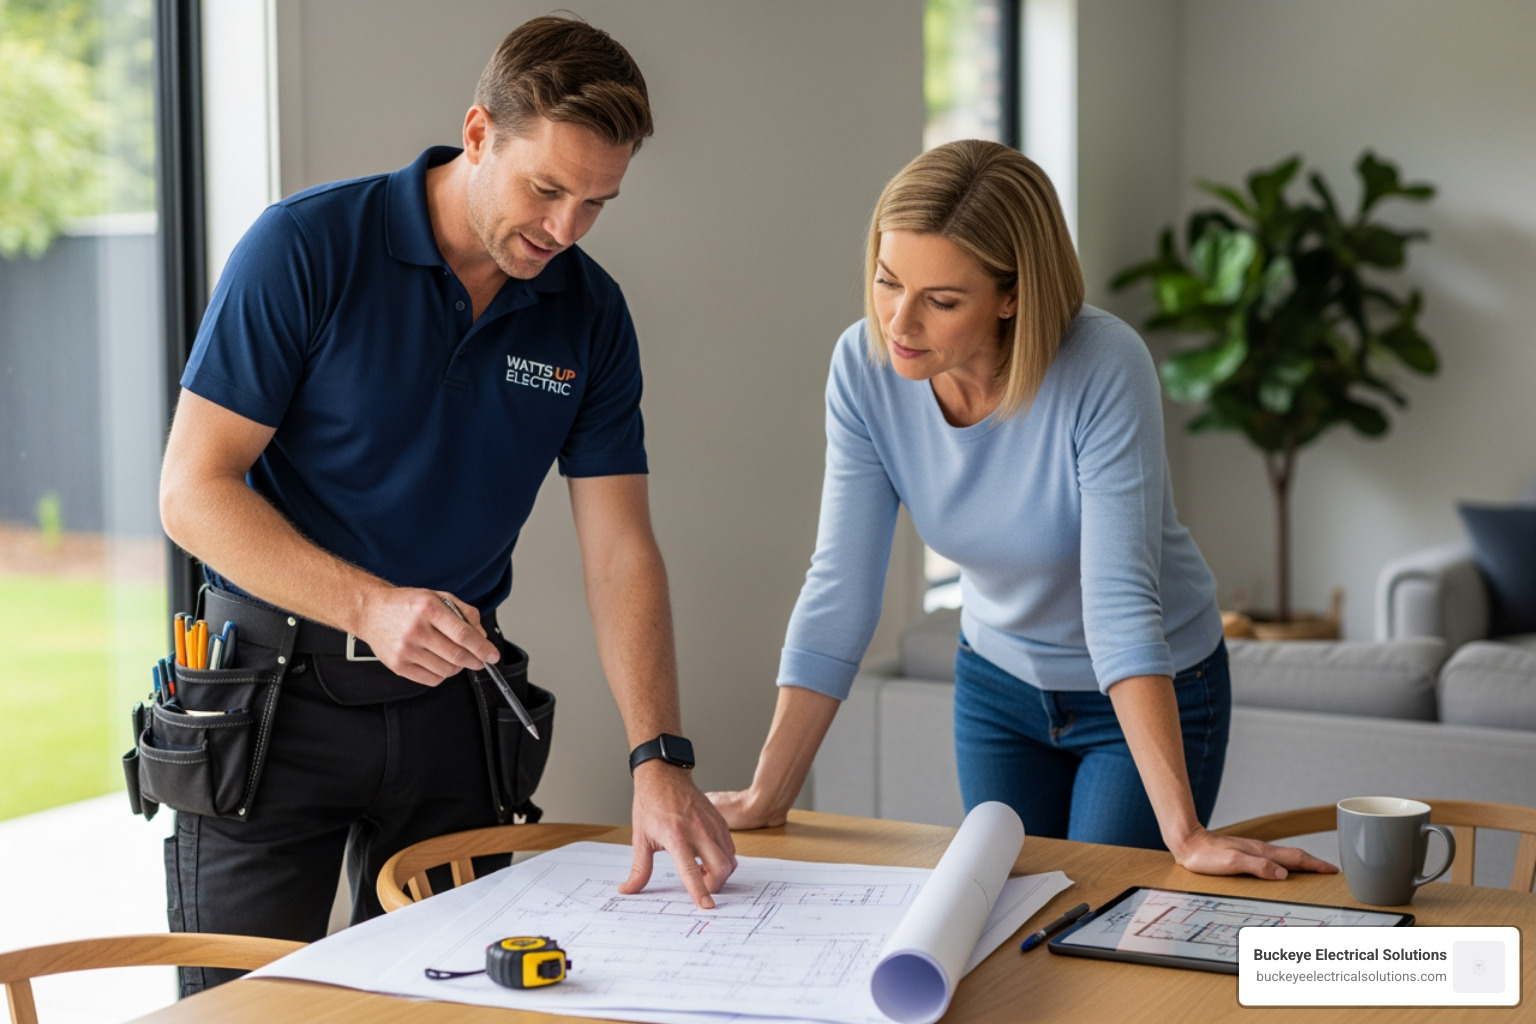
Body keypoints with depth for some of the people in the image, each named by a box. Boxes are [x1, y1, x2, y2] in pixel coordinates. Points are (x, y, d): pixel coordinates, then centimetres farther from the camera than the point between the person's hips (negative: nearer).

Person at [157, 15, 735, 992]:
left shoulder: (590, 313, -1)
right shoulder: (305, 250, -14)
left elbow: (621, 549, -3)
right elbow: (194, 489, -15)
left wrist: (661, 758, -15)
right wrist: (373, 605, -28)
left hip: (449, 703, 4)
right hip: (277, 691, -3)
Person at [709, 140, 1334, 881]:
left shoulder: (1103, 369, -32)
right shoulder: (864, 366, -20)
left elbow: (1120, 602, -35)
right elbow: (839, 591, -18)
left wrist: (1185, 834, -39)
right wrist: (766, 798, -21)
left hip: (1154, 693, -4)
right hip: (999, 684, 4)